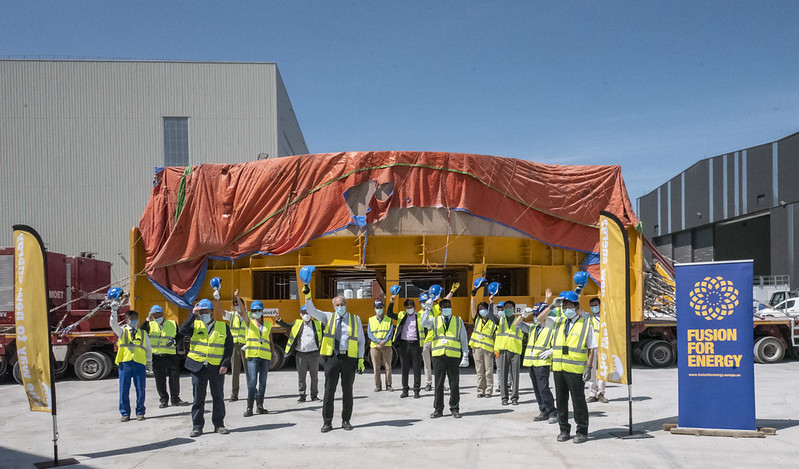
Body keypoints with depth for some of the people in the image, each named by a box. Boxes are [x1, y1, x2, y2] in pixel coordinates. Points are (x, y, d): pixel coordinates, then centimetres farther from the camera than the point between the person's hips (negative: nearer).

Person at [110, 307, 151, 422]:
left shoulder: (143, 333, 18)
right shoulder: (122, 331, 13)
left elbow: (148, 349, 24)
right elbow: (113, 324, -6)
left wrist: (149, 361, 19)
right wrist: (114, 311, -17)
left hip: (140, 363, 1)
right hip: (125, 362, -1)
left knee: (140, 390, 0)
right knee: (124, 390, 0)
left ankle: (140, 412, 12)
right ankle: (125, 413, 11)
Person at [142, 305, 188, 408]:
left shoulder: (173, 323, 8)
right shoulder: (150, 325, 7)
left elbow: (178, 336, 15)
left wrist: (174, 341, -6)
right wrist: (147, 320, -14)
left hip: (171, 356, 0)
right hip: (156, 356, 0)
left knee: (174, 377, 1)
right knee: (160, 380, 4)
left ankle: (175, 398, 13)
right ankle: (164, 400, 14)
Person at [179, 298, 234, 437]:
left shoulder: (223, 327, 5)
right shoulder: (195, 326, 5)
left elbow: (229, 347, 4)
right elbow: (182, 331, -14)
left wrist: (225, 364, -6)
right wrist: (192, 315, -15)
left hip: (216, 368, 0)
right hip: (198, 367, 0)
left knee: (218, 397, 7)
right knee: (198, 398, 2)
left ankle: (219, 424, 18)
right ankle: (197, 426, 11)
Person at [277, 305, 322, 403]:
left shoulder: (318, 324, 6)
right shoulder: (297, 324, 8)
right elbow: (286, 326, 11)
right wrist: (279, 320, -5)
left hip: (314, 354, 0)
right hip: (300, 354, 0)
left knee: (314, 376, 6)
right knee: (301, 376, 5)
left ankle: (314, 395, 16)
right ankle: (302, 396, 14)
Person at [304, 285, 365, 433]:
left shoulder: (355, 319, 9)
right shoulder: (328, 317, 11)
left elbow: (361, 340, 9)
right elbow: (312, 311, -1)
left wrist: (361, 359, 2)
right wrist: (307, 296, -17)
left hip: (349, 358, 0)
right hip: (332, 358, 0)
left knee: (347, 391, 6)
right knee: (329, 391, 1)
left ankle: (346, 421, 17)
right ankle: (327, 422, 7)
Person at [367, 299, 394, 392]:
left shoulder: (389, 320, 9)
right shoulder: (371, 320, 10)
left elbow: (390, 332, -1)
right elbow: (369, 333, 0)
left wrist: (384, 341, -18)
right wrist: (379, 341, -14)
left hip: (387, 346, 0)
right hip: (374, 346, 1)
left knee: (388, 366, -1)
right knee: (376, 367, 0)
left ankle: (388, 385, 6)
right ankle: (378, 386, 7)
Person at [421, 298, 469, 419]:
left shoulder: (458, 321, 14)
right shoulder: (435, 320, 13)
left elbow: (463, 339, 11)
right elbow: (424, 323, -8)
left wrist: (465, 356, 5)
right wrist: (428, 309, -17)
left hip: (454, 356, 0)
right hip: (438, 356, 0)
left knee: (454, 384, 2)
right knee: (439, 384, 2)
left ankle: (455, 409, 12)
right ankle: (438, 409, 10)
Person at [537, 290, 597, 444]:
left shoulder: (585, 325, 0)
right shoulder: (559, 322, 13)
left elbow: (592, 349, -1)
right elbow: (540, 319, 15)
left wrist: (588, 367, -9)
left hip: (575, 369, -5)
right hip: (558, 368, 5)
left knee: (578, 400, 0)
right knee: (561, 400, 10)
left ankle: (582, 431, 10)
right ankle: (564, 430, 20)